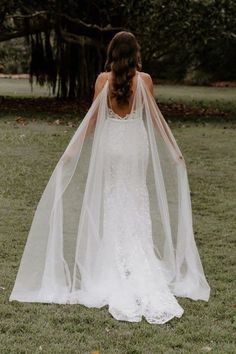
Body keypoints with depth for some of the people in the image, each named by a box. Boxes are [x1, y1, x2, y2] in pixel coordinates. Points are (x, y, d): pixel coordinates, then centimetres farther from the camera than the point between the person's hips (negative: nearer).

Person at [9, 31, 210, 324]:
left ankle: (115, 274, 12)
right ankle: (143, 273, 8)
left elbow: (93, 117, -5)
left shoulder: (104, 79, -6)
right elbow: (155, 118, -1)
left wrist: (74, 149, 2)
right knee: (138, 206, 8)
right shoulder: (144, 80, -5)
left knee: (111, 204, 9)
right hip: (137, 146, 0)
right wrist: (174, 149, 9)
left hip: (110, 146, 0)